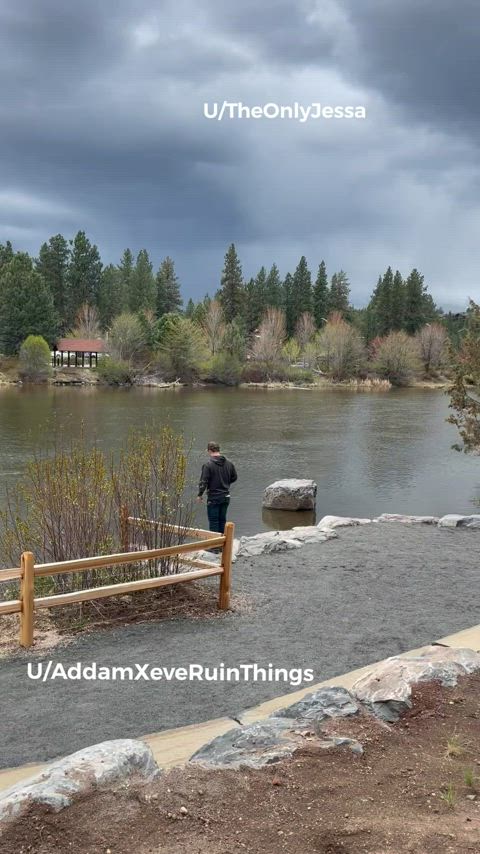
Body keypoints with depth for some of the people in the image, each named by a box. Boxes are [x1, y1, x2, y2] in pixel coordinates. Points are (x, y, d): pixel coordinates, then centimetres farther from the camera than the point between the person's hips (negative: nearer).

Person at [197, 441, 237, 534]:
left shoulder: (208, 465, -17)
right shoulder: (229, 463, 1)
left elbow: (203, 481, -17)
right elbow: (234, 477, 13)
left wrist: (200, 495, -4)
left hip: (213, 498, -6)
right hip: (226, 497, 6)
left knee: (213, 521, 2)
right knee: (222, 520, 17)